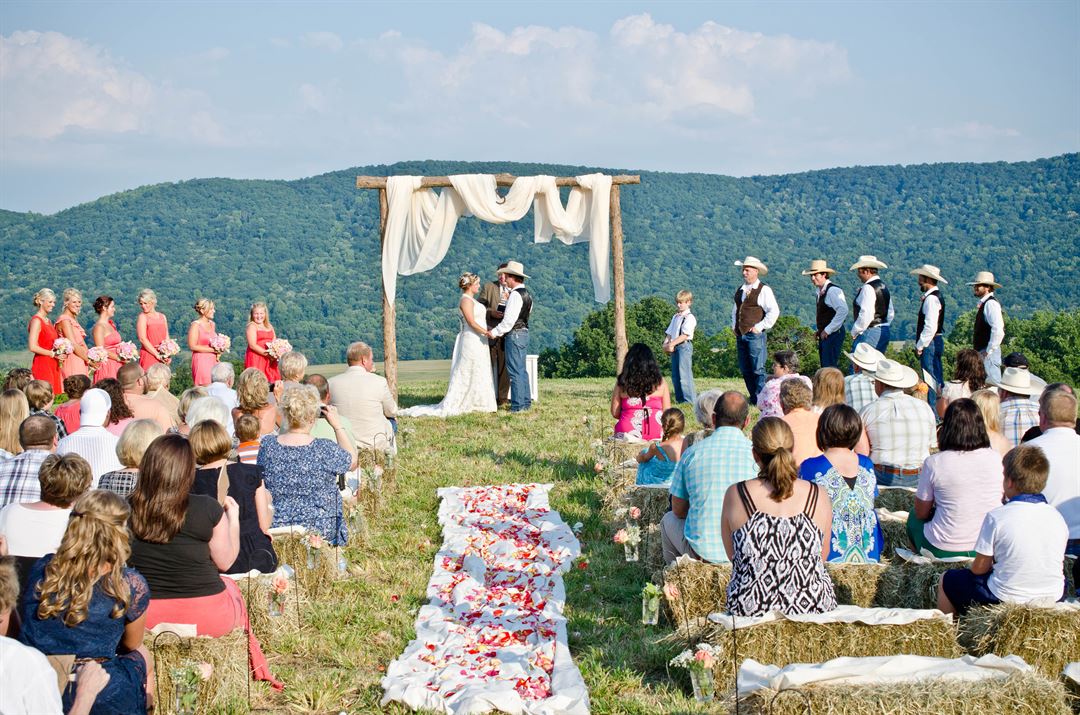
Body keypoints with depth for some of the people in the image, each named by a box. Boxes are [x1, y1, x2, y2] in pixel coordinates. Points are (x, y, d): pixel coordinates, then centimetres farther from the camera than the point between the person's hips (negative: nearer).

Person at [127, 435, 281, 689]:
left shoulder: (129, 509, -10)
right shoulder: (208, 509, -15)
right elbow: (225, 562, -1)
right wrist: (233, 518, 14)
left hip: (144, 617, 3)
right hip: (206, 617, -3)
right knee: (231, 587, 31)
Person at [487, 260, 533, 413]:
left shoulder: (515, 294, -15)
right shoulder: (527, 294, 14)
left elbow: (509, 320, -20)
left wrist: (495, 332, -15)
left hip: (515, 334, -10)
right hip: (524, 332, 10)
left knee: (515, 371, -7)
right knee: (521, 370, 15)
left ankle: (517, 405, -6)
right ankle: (526, 402, 19)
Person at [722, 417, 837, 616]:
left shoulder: (735, 495, -8)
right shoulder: (818, 496, -6)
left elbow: (732, 555, 6)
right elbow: (823, 556, 8)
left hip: (751, 610, -1)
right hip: (813, 607, 1)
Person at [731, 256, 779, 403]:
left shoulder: (764, 290, -5)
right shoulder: (740, 290, 17)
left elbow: (774, 311, -11)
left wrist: (760, 326, -12)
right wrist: (734, 325, 16)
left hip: (755, 335, -7)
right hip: (740, 335, 7)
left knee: (758, 369, -10)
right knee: (745, 370, 8)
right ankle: (753, 399, 15)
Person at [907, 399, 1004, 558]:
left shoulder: (934, 463, -14)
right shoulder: (996, 459, -6)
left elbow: (921, 513, -2)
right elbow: (1002, 500, 11)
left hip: (944, 551, -3)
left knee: (914, 518, 28)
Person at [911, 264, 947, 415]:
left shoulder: (931, 298, -16)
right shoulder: (935, 296, 16)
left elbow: (930, 327, -23)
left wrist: (920, 346, -16)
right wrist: (920, 344, 15)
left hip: (930, 343, -11)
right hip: (935, 342, 11)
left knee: (931, 380, -9)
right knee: (937, 379, 12)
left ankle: (932, 413, -10)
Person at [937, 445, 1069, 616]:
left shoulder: (997, 516, -16)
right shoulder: (1057, 517, -2)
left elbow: (979, 568, -9)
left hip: (1004, 601, -5)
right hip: (1052, 599, 5)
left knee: (946, 580, 19)